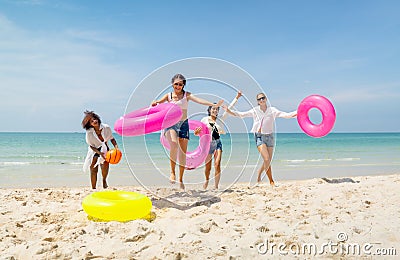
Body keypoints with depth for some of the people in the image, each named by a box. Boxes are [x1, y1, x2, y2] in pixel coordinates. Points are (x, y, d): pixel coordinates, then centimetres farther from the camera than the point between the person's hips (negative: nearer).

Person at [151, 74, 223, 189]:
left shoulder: (186, 95, 1)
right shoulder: (168, 95, 5)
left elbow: (198, 100, -13)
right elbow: (157, 102, -3)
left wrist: (213, 105, -28)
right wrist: (155, 103, -29)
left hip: (183, 124, 1)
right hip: (170, 123, -1)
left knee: (183, 152, 2)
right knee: (174, 144, -29)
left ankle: (181, 179, 14)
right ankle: (172, 172, -16)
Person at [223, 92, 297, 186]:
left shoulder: (272, 110, 3)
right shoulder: (255, 111, 2)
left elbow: (285, 115, -5)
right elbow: (242, 114, 0)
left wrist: (297, 112, -18)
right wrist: (229, 111, -10)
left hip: (270, 136, 2)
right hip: (259, 136, -2)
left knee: (269, 161, 3)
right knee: (266, 159, -15)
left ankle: (259, 174, 29)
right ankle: (271, 181, -2)